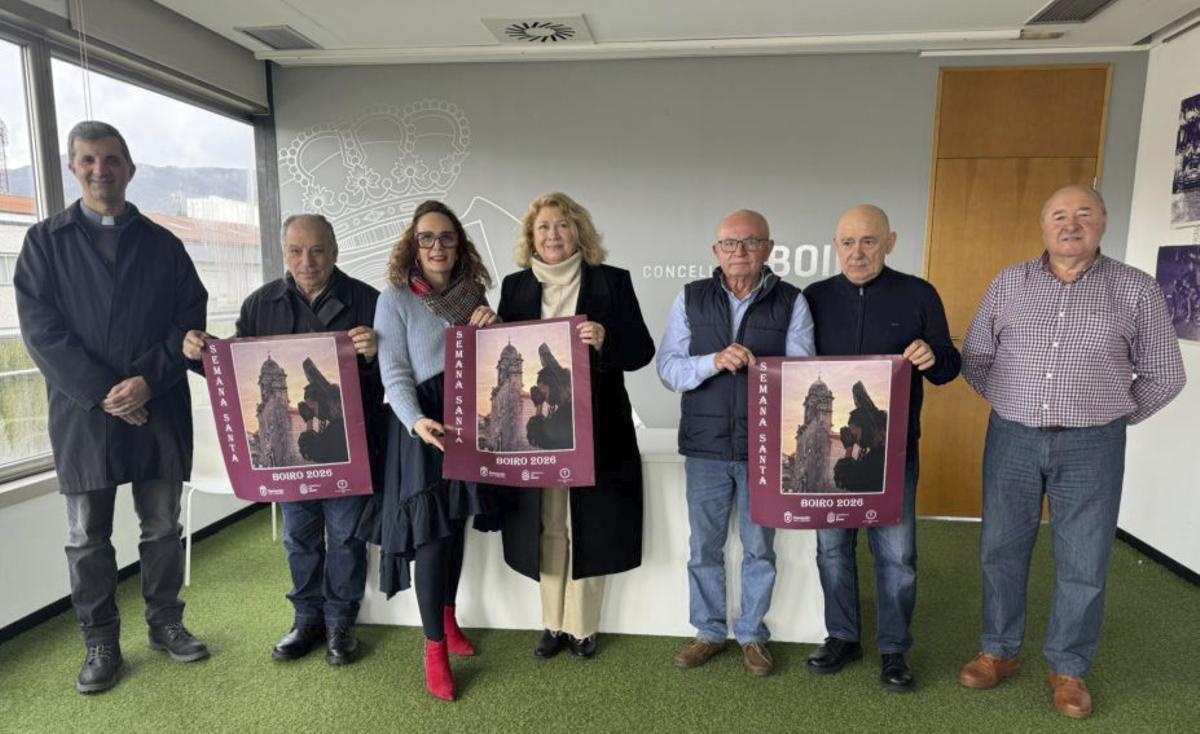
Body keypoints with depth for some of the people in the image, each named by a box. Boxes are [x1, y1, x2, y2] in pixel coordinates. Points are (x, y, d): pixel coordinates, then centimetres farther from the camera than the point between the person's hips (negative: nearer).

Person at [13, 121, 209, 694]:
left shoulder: (163, 245, 9)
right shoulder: (45, 241, 6)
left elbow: (191, 320, 2)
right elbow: (40, 329, -3)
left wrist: (148, 380, -12)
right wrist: (104, 392, -14)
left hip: (159, 410, 1)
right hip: (84, 411, -1)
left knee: (163, 526, 10)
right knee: (87, 536, 7)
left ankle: (165, 623, 27)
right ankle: (101, 643, 23)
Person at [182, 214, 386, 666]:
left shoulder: (366, 301, -5)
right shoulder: (261, 304, 6)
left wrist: (375, 352, -29)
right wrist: (200, 352, -6)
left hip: (348, 445, -3)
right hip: (288, 443, 3)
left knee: (345, 535, 8)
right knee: (299, 536, 16)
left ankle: (341, 622, 25)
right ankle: (307, 618, 33)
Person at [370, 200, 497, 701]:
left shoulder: (473, 293, 9)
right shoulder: (395, 299, -5)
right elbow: (395, 375, -11)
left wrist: (490, 328, -7)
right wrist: (417, 421, -29)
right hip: (422, 426, -4)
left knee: (456, 526, 13)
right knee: (430, 532, -3)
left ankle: (447, 617, 34)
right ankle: (435, 647, 10)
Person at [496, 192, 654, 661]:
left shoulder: (612, 282, 0)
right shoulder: (516, 286, 8)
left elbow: (641, 351, -3)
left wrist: (606, 341, -22)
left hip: (595, 432, -2)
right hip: (535, 431, 2)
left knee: (590, 529, 7)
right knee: (547, 529, 11)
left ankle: (582, 627, 25)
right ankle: (553, 624, 28)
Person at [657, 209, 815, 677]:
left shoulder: (791, 302, -2)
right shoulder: (690, 299, 2)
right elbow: (668, 368, -5)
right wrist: (713, 361, -22)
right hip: (705, 446, 1)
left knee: (759, 547, 13)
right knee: (704, 547, 13)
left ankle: (752, 634, 33)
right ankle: (708, 632, 33)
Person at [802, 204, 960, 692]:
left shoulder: (918, 295, -1)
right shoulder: (815, 298, 3)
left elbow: (949, 366, 3)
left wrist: (933, 357, -21)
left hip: (893, 448, -1)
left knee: (896, 552, 7)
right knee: (832, 546, 11)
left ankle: (894, 649, 25)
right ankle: (843, 637, 29)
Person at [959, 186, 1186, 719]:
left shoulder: (1136, 289, 0)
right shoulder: (1009, 284, 3)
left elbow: (1164, 374, 6)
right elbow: (974, 358, 10)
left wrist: (1111, 417, 5)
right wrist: (1012, 403, 7)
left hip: (1091, 447, -1)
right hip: (1012, 439, 2)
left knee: (1083, 564, 7)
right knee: (1001, 549, 9)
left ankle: (1068, 669, 25)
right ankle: (999, 652, 26)